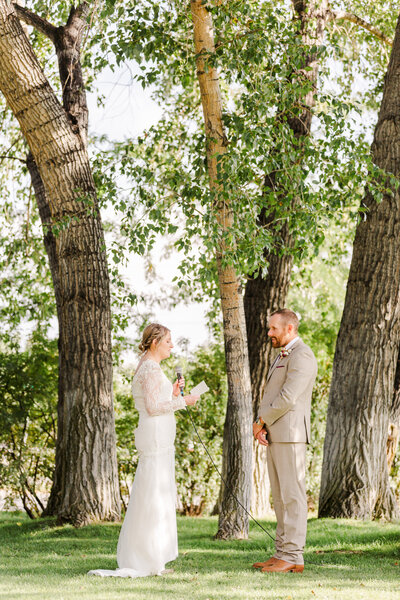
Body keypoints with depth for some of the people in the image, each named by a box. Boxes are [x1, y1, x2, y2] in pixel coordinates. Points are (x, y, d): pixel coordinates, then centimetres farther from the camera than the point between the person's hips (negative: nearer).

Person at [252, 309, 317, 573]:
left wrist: (262, 422, -7)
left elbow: (288, 398, -18)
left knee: (292, 495, -9)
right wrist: (262, 426, 3)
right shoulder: (283, 357, 23)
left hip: (290, 433, -10)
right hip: (274, 436, 10)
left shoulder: (302, 355, -11)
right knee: (281, 498, 9)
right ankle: (283, 554, 12)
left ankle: (293, 557, -8)